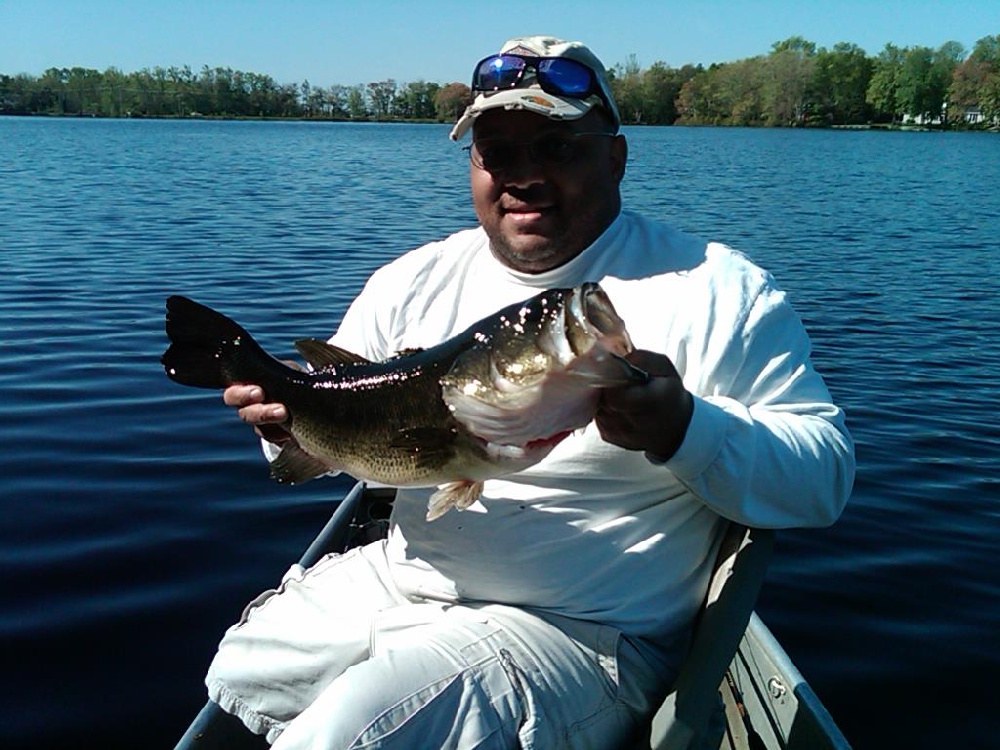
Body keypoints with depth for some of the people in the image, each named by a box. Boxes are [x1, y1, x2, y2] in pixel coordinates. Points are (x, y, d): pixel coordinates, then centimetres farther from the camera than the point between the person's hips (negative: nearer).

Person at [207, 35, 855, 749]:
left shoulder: (717, 291, -11)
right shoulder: (414, 282, 4)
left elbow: (826, 477, -15)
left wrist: (682, 429, -34)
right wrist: (288, 411, -15)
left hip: (582, 630, -6)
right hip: (398, 579, 7)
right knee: (236, 676, 10)